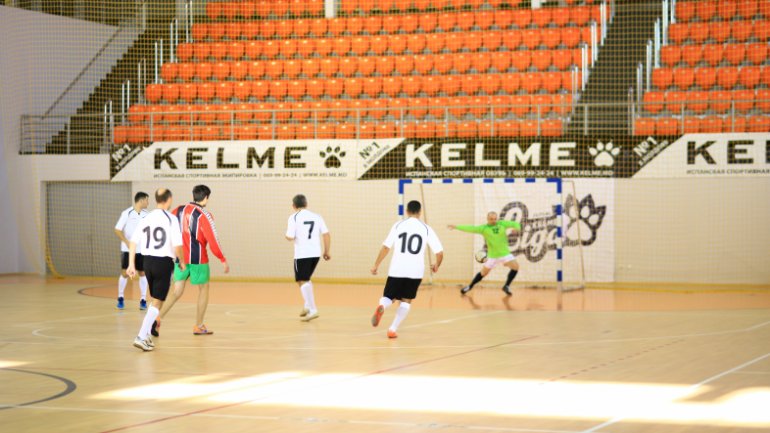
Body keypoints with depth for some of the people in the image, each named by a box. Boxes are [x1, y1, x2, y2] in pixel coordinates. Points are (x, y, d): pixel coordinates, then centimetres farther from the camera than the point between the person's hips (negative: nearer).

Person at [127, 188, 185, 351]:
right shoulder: (171, 219, -9)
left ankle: (147, 334, 20)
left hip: (148, 261, 6)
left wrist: (131, 264, 6)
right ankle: (141, 337, -11)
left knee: (155, 299, 22)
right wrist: (181, 261, 3)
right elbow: (177, 245, -14)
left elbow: (133, 242, 3)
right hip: (164, 262, -5)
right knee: (157, 302, -1)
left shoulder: (147, 218, 6)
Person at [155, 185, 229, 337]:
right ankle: (199, 326, 17)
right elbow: (212, 239, -13)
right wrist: (223, 260, -6)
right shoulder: (204, 215, -11)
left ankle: (158, 318, -13)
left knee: (177, 292, 8)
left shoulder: (178, 210, 5)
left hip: (180, 257, 5)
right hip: (198, 259, -5)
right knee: (204, 289, 14)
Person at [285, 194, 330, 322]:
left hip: (302, 254, -6)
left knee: (302, 281, -3)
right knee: (306, 279, 24)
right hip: (316, 253, 6)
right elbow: (326, 235, 5)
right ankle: (308, 306, 22)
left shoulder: (294, 217, -4)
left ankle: (312, 310, -15)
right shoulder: (316, 216, 10)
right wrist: (326, 252, 12)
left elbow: (290, 237, -12)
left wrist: (287, 234, 10)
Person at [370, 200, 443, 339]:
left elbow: (386, 247, 0)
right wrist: (437, 266, 22)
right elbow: (440, 252, 2)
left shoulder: (398, 225, 5)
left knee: (388, 297, 12)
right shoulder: (426, 229, 6)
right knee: (406, 301, 17)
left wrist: (376, 265, 9)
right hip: (415, 272, 0)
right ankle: (393, 329, 3)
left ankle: (381, 307, -23)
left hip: (396, 270, 0)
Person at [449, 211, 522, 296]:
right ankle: (469, 287, 26)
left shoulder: (502, 224, -2)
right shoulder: (484, 228, -8)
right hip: (492, 256, -2)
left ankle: (506, 286, 0)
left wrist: (517, 228, -24)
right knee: (483, 273, 6)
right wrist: (456, 227, -24)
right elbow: (471, 229, -15)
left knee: (515, 266, -14)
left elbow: (514, 224, 2)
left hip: (504, 253, 2)